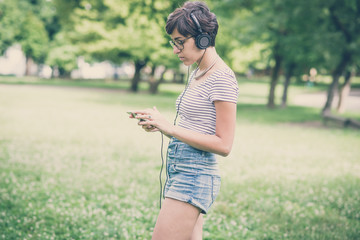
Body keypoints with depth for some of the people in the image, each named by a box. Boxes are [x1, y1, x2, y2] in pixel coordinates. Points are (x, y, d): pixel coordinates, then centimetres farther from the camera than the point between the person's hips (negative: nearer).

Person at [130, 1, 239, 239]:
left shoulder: (222, 79, -13)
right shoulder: (197, 75, 16)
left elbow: (223, 144, -16)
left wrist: (170, 128, -17)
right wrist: (159, 124, 3)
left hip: (194, 175, -9)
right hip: (180, 172, 9)